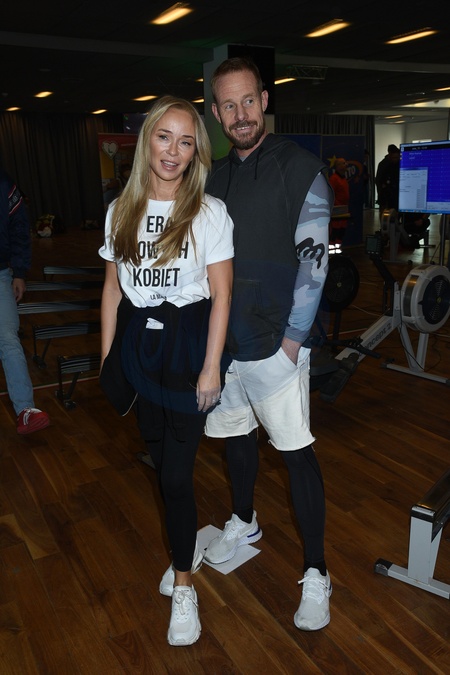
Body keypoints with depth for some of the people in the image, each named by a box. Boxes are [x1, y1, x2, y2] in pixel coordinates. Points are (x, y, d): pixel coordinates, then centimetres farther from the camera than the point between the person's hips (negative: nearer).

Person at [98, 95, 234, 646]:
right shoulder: (121, 210, 5)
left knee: (176, 472, -2)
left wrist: (211, 367, -11)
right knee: (158, 455, 15)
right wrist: (107, 355, 7)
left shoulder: (210, 213, -7)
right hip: (137, 341, 5)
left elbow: (221, 295, -8)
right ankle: (187, 543, 41)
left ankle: (183, 585, 20)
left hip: (187, 340, -4)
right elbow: (113, 288, 9)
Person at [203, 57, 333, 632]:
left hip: (274, 344, -6)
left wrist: (291, 340, -14)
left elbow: (312, 262, -11)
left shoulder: (300, 169, -7)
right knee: (234, 435, 19)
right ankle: (244, 522, 44)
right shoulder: (213, 177, 10)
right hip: (222, 341, 6)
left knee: (296, 452, 0)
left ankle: (315, 574, 16)